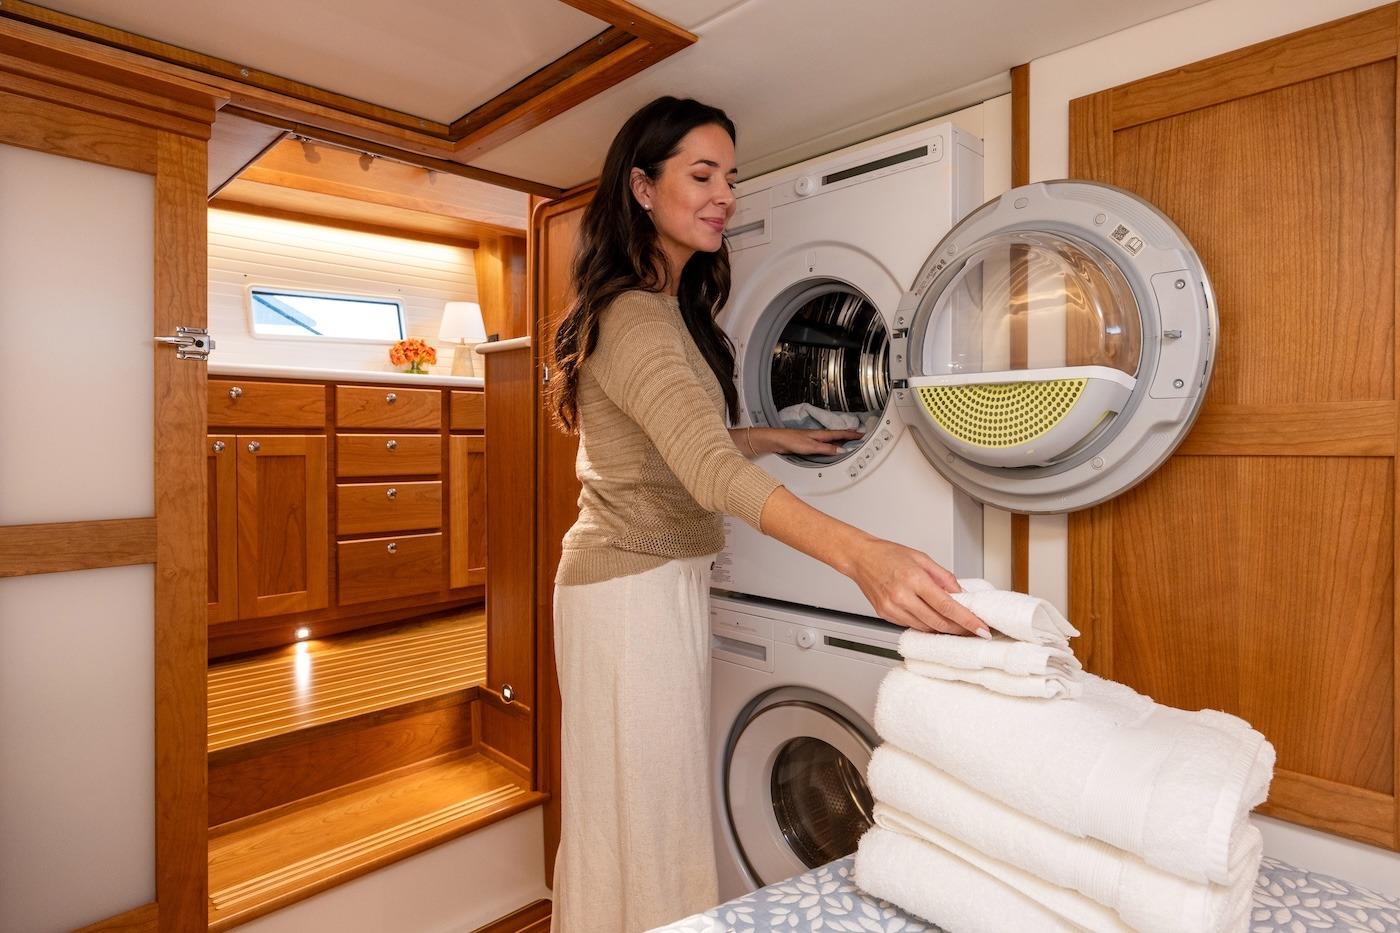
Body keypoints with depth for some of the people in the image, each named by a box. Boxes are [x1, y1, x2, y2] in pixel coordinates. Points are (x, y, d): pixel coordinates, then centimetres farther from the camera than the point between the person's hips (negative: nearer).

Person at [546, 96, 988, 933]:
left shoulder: (668, 307, 12)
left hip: (666, 580, 10)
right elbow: (709, 469, -36)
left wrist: (778, 437, 12)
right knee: (647, 814, 6)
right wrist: (858, 552, -48)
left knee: (660, 800, 22)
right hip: (636, 589, -10)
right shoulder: (633, 316, -21)